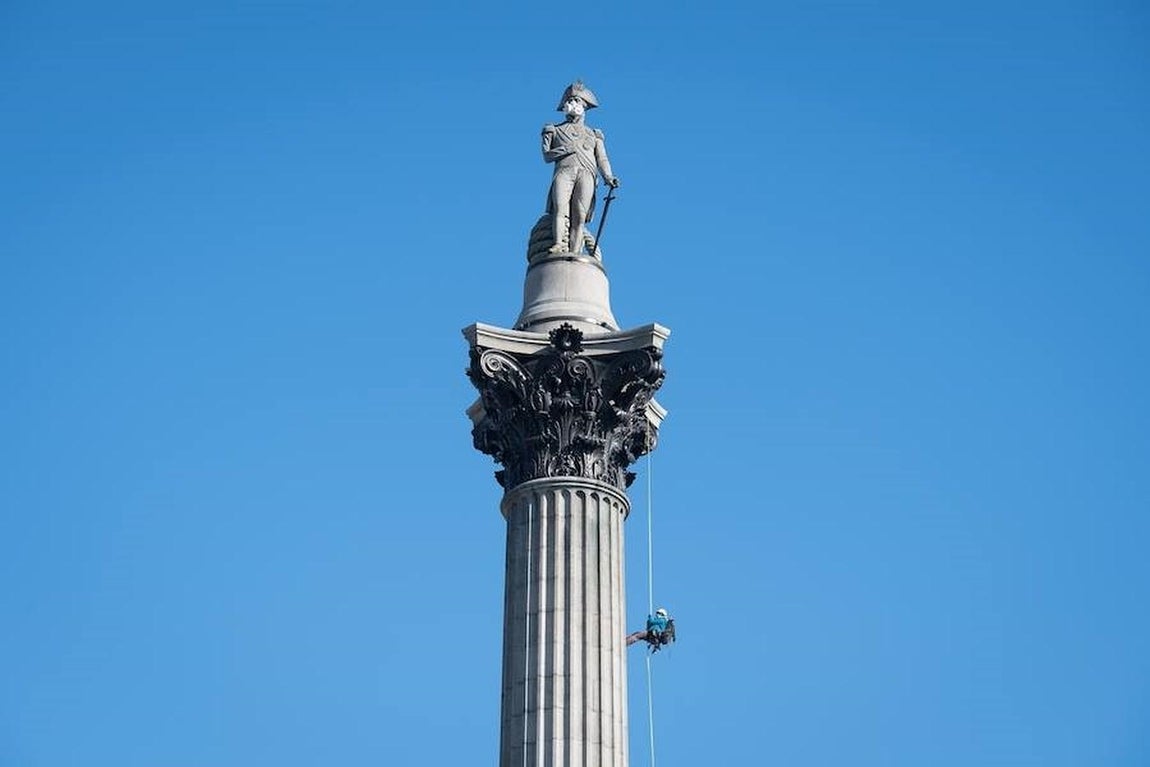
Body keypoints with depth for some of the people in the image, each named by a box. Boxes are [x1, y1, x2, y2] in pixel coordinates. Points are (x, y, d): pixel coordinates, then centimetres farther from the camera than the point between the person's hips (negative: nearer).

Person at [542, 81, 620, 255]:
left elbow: (602, 159, 16)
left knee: (579, 217, -20)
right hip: (564, 171, 0)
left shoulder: (594, 134, 32)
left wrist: (608, 178, -4)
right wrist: (565, 150, -5)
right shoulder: (554, 130, 29)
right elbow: (546, 156, 14)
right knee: (560, 208, -29)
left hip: (587, 172, 0)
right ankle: (560, 246, -45)